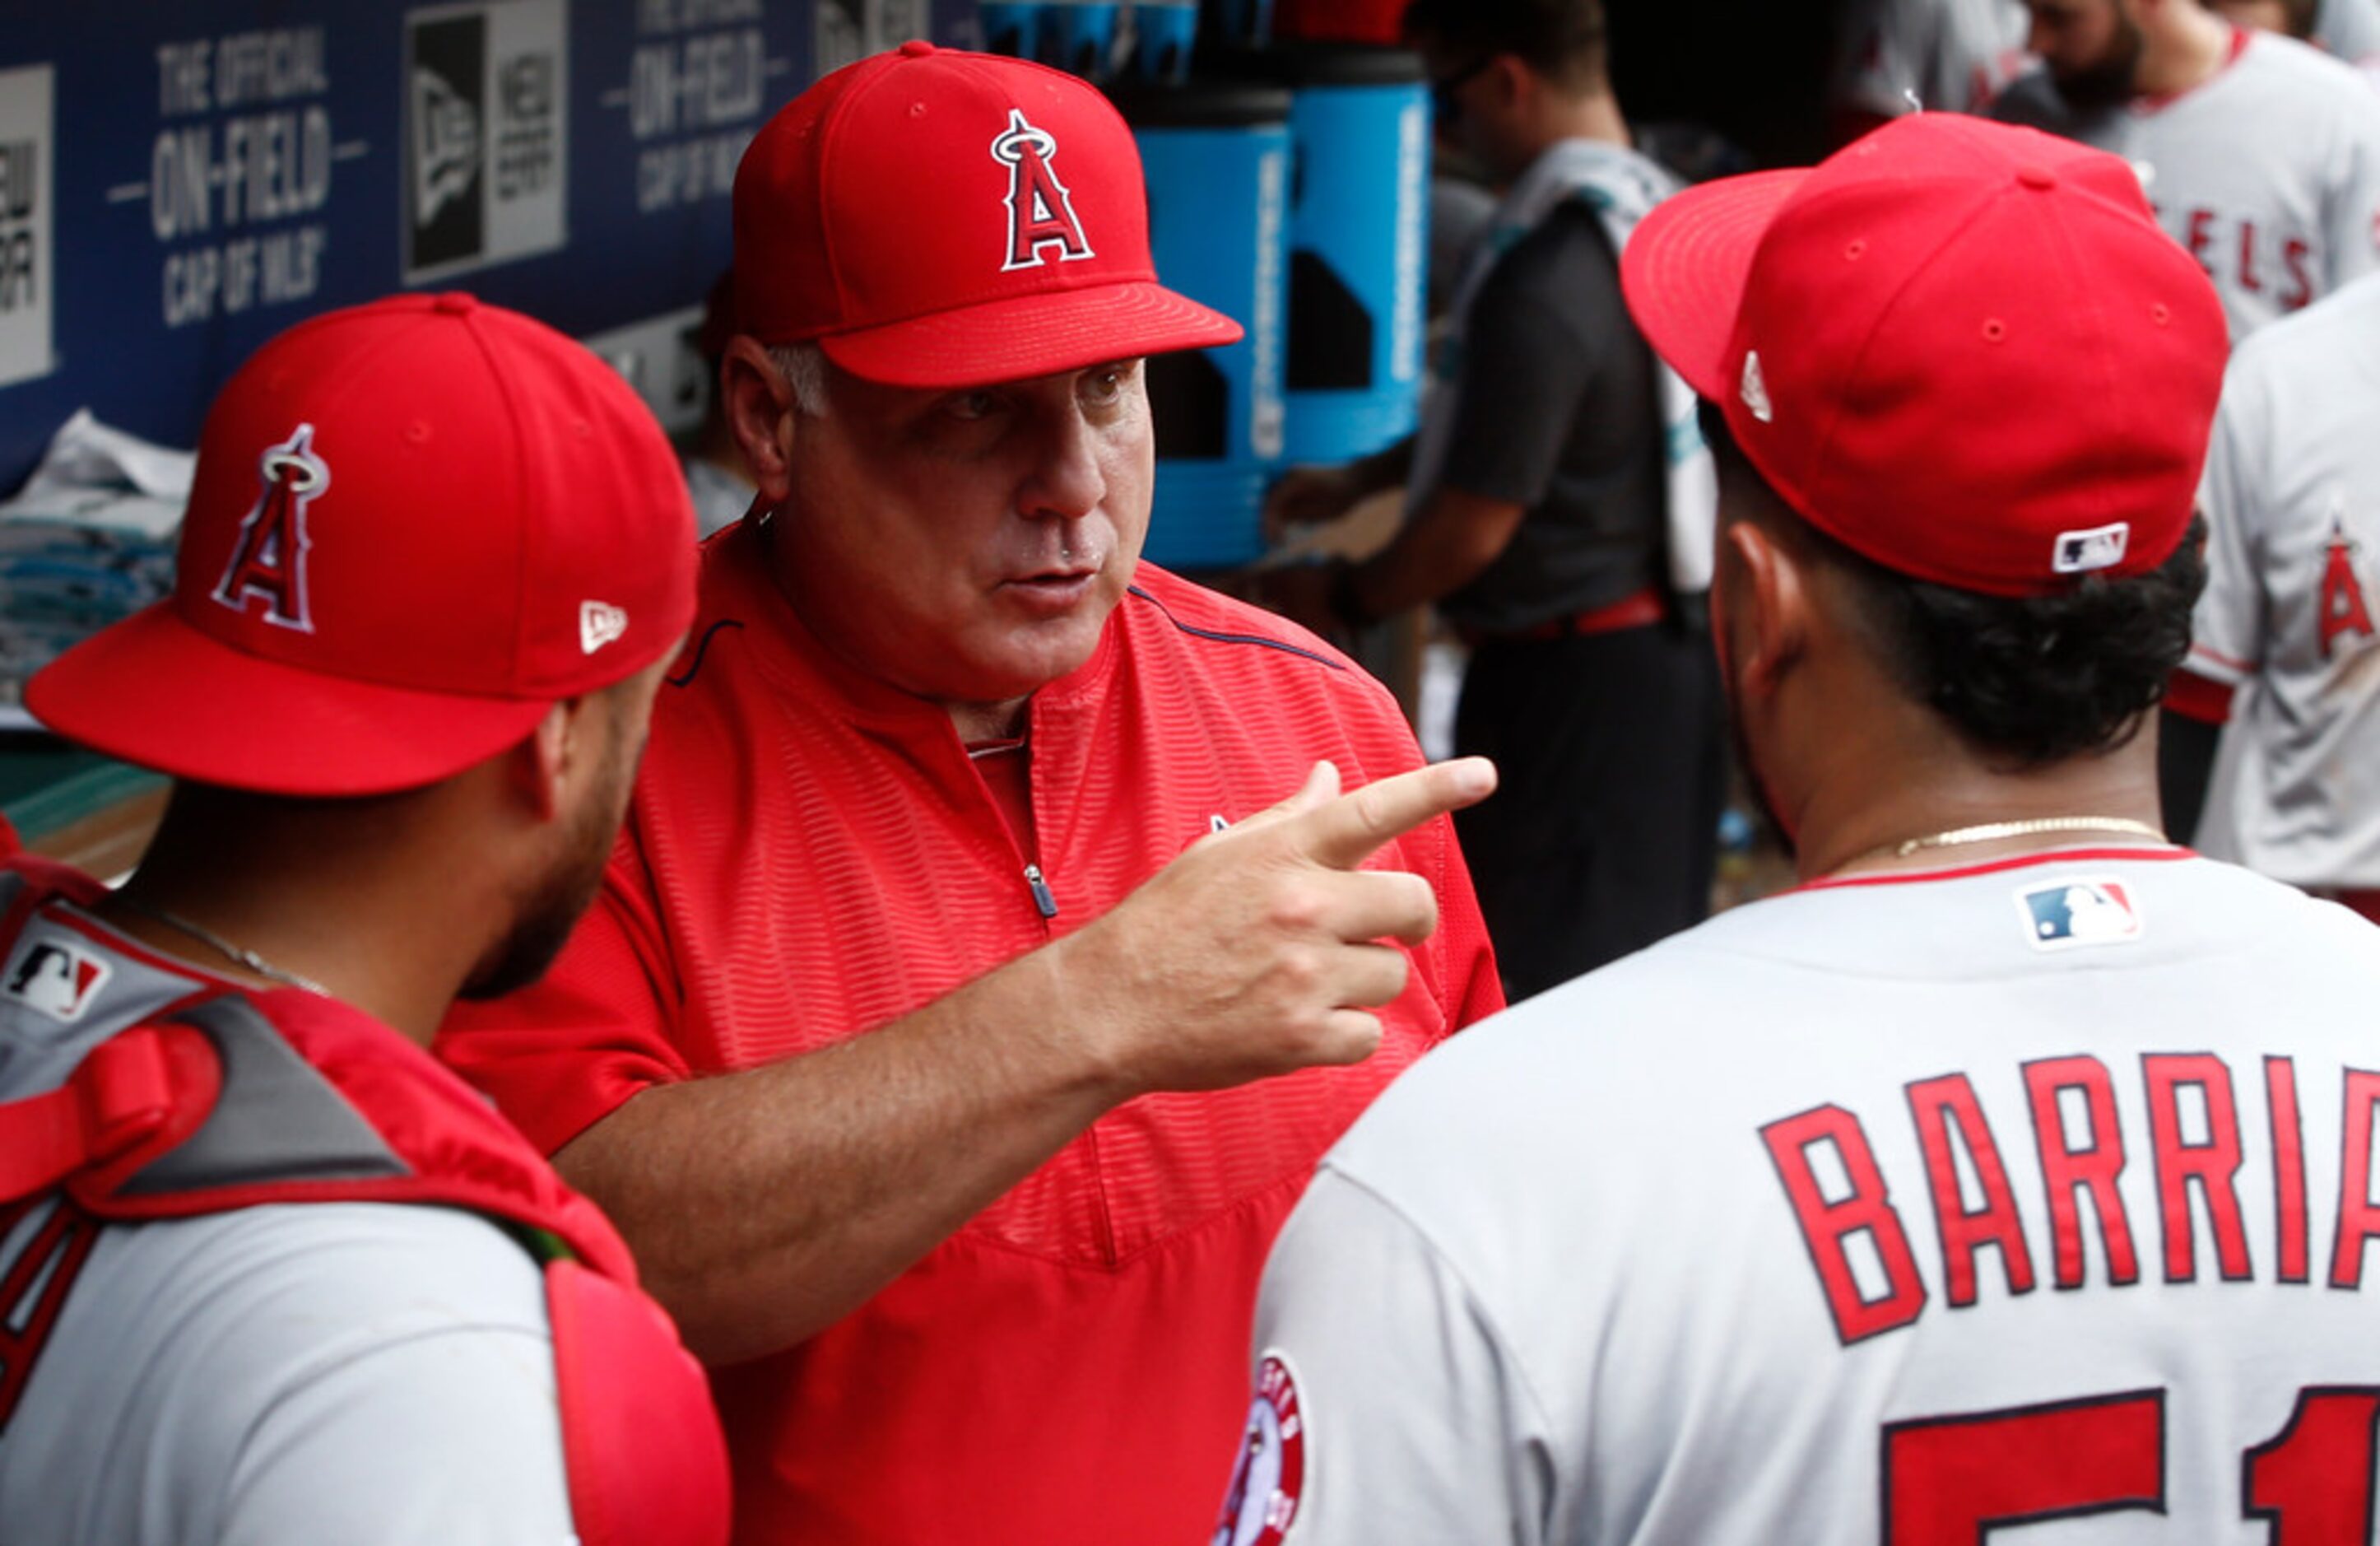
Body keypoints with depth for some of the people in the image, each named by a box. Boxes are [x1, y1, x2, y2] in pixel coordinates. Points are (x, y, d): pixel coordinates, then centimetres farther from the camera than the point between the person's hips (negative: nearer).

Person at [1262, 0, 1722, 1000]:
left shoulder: (1543, 280, -24)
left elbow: (1473, 528, -18)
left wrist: (1344, 599, 0)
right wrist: (1361, 479, 24)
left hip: (1568, 676, -9)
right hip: (1672, 646, 9)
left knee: (1527, 966, 0)